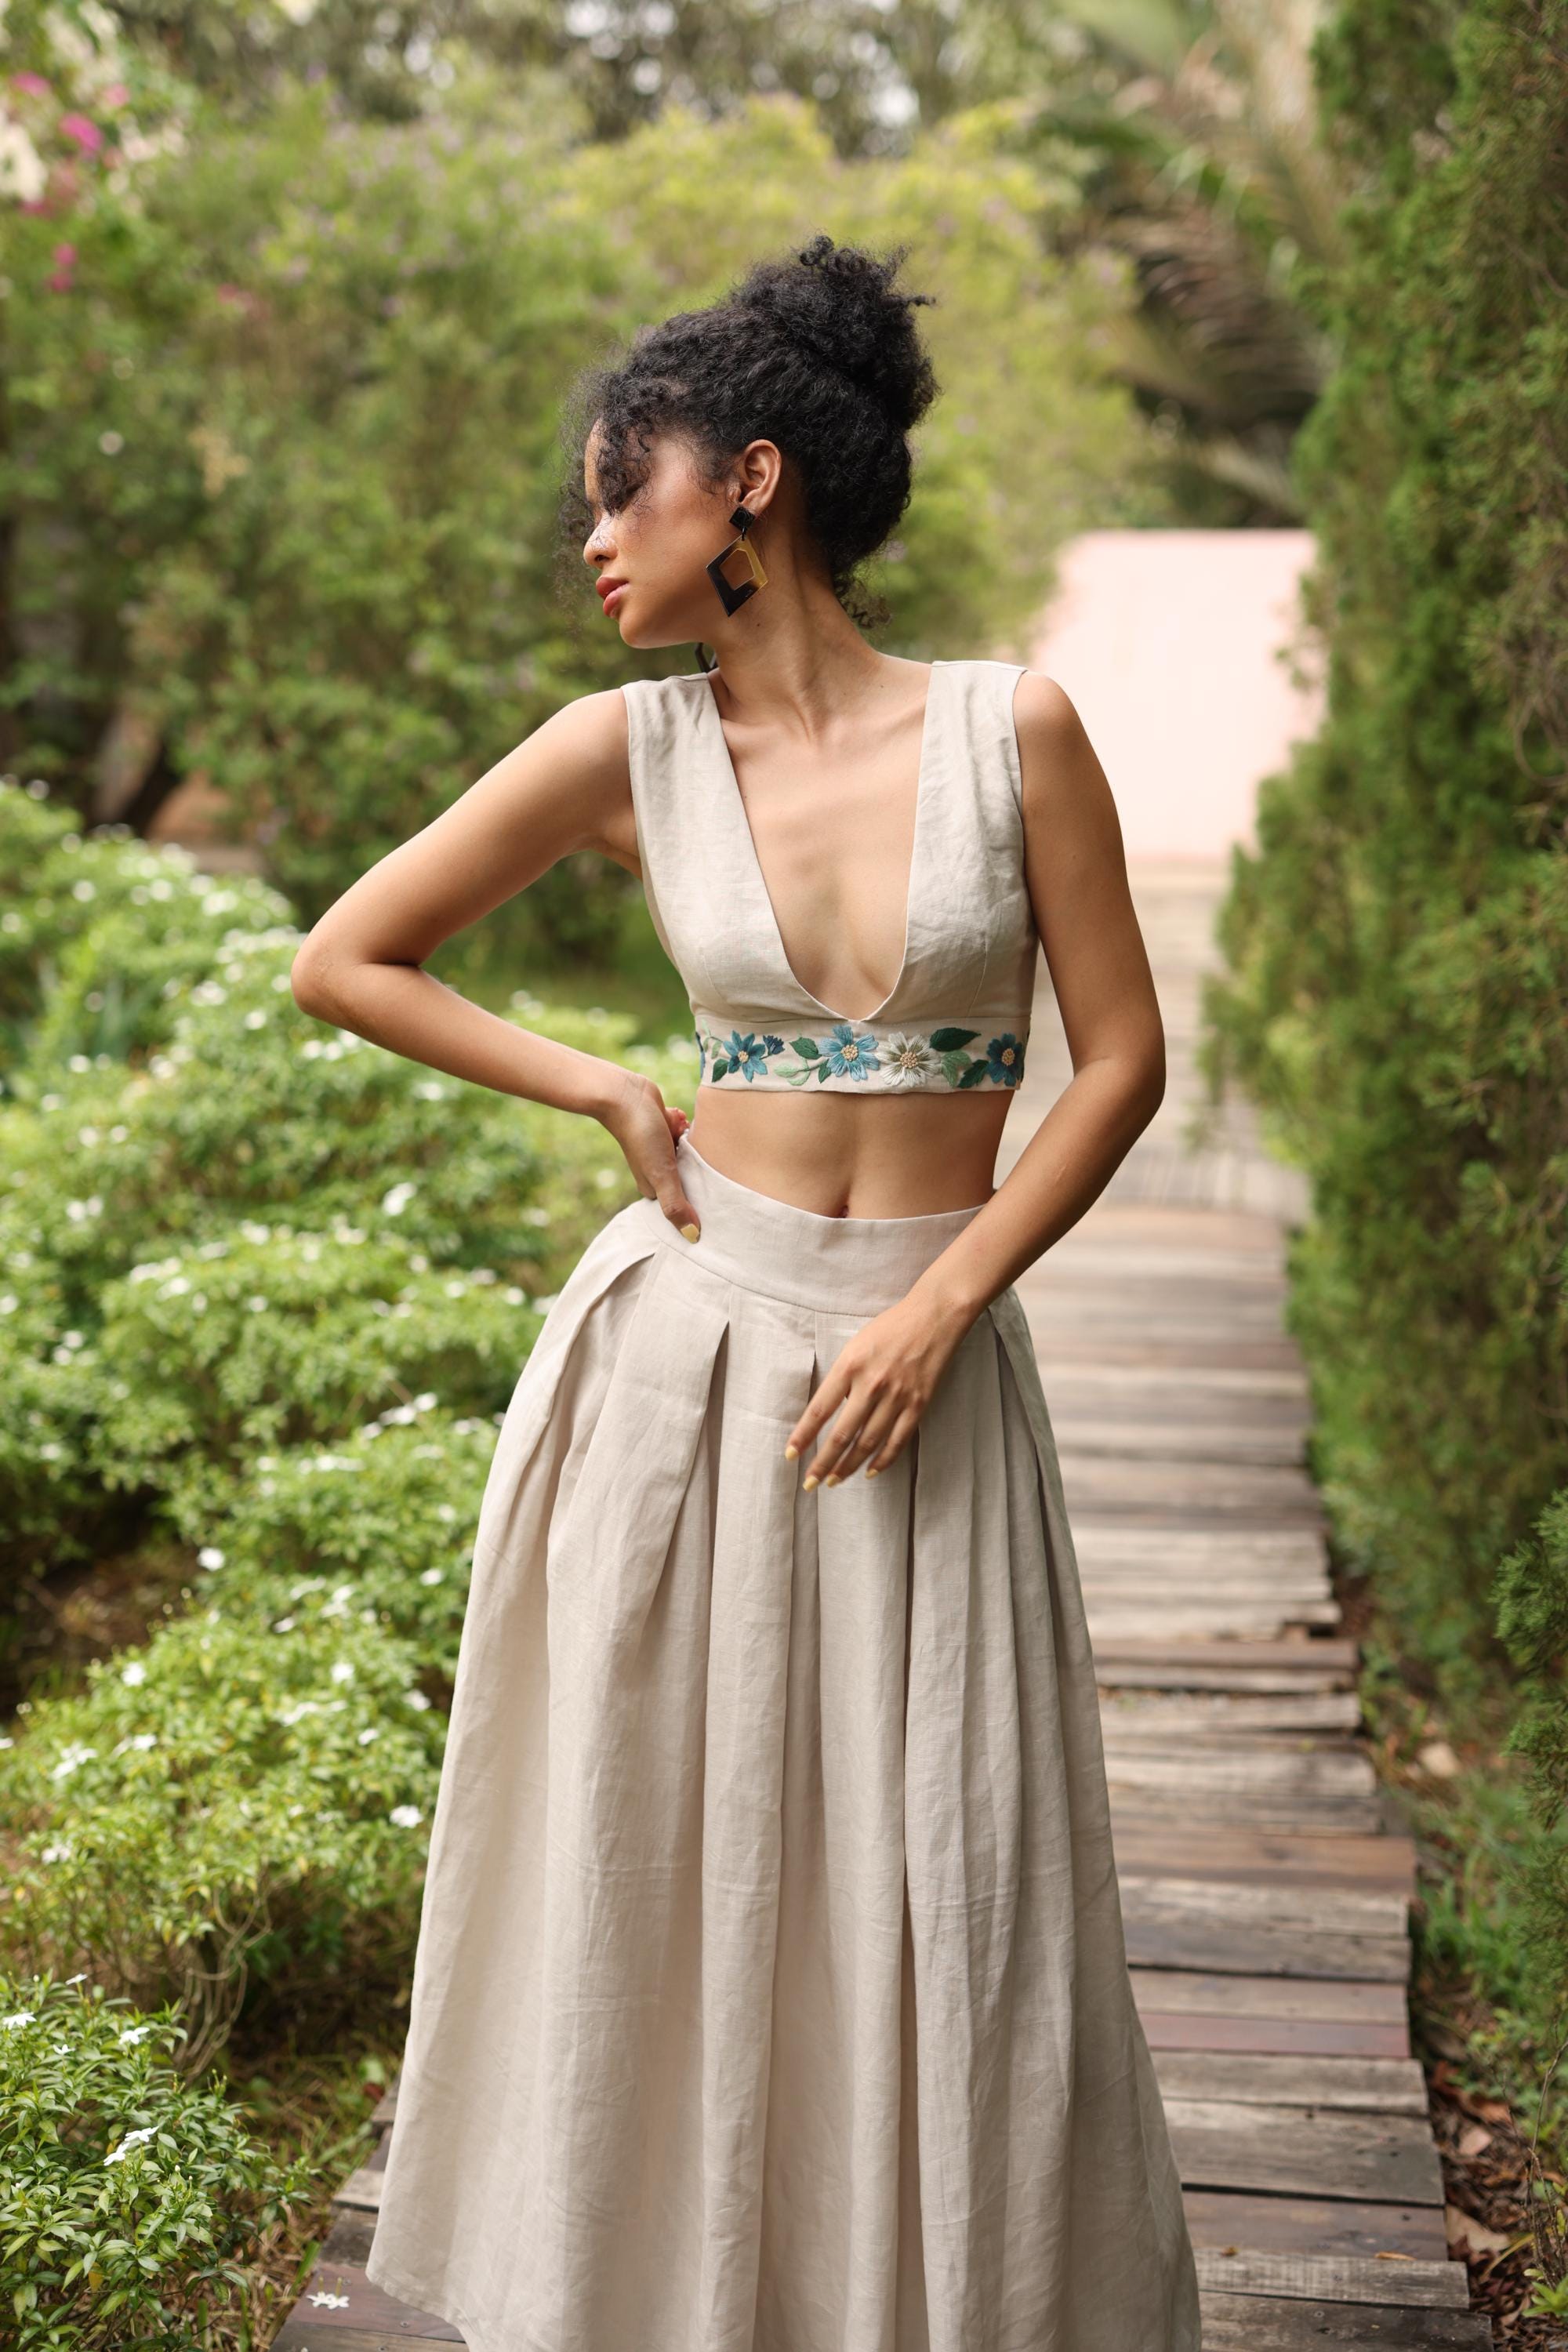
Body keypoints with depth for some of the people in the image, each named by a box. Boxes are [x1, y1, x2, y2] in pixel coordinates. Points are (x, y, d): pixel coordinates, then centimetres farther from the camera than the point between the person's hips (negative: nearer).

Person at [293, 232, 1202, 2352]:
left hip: (929, 1367, -1)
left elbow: (1122, 1056, -1)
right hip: (683, 1344, 1)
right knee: (663, 1859, 9)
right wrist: (609, 1096, -1)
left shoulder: (1011, 726, -4)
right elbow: (343, 961, 6)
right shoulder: (629, 749, -1)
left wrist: (939, 1307, -9)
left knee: (942, 1890, 6)